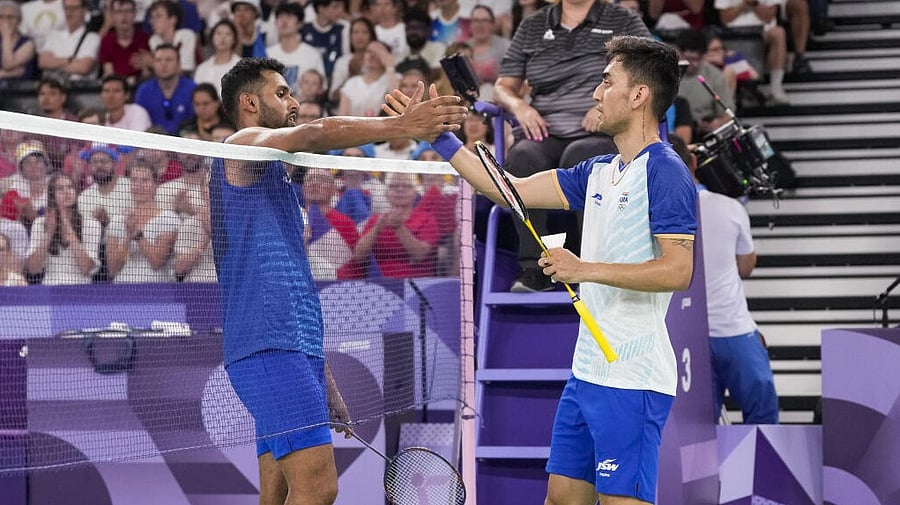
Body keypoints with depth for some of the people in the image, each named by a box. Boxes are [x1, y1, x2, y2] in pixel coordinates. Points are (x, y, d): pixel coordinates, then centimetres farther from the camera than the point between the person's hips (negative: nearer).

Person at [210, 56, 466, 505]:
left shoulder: (273, 176, 29)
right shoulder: (243, 147, 1)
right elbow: (317, 134, -21)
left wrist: (324, 382, 25)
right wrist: (401, 126, -27)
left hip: (296, 349, 10)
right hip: (269, 349, -10)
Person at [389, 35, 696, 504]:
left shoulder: (664, 171, -12)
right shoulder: (598, 172, 16)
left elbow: (677, 270, -20)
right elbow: (515, 190, 19)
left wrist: (585, 269, -22)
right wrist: (438, 136, 19)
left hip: (631, 380, -9)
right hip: (587, 373, 9)